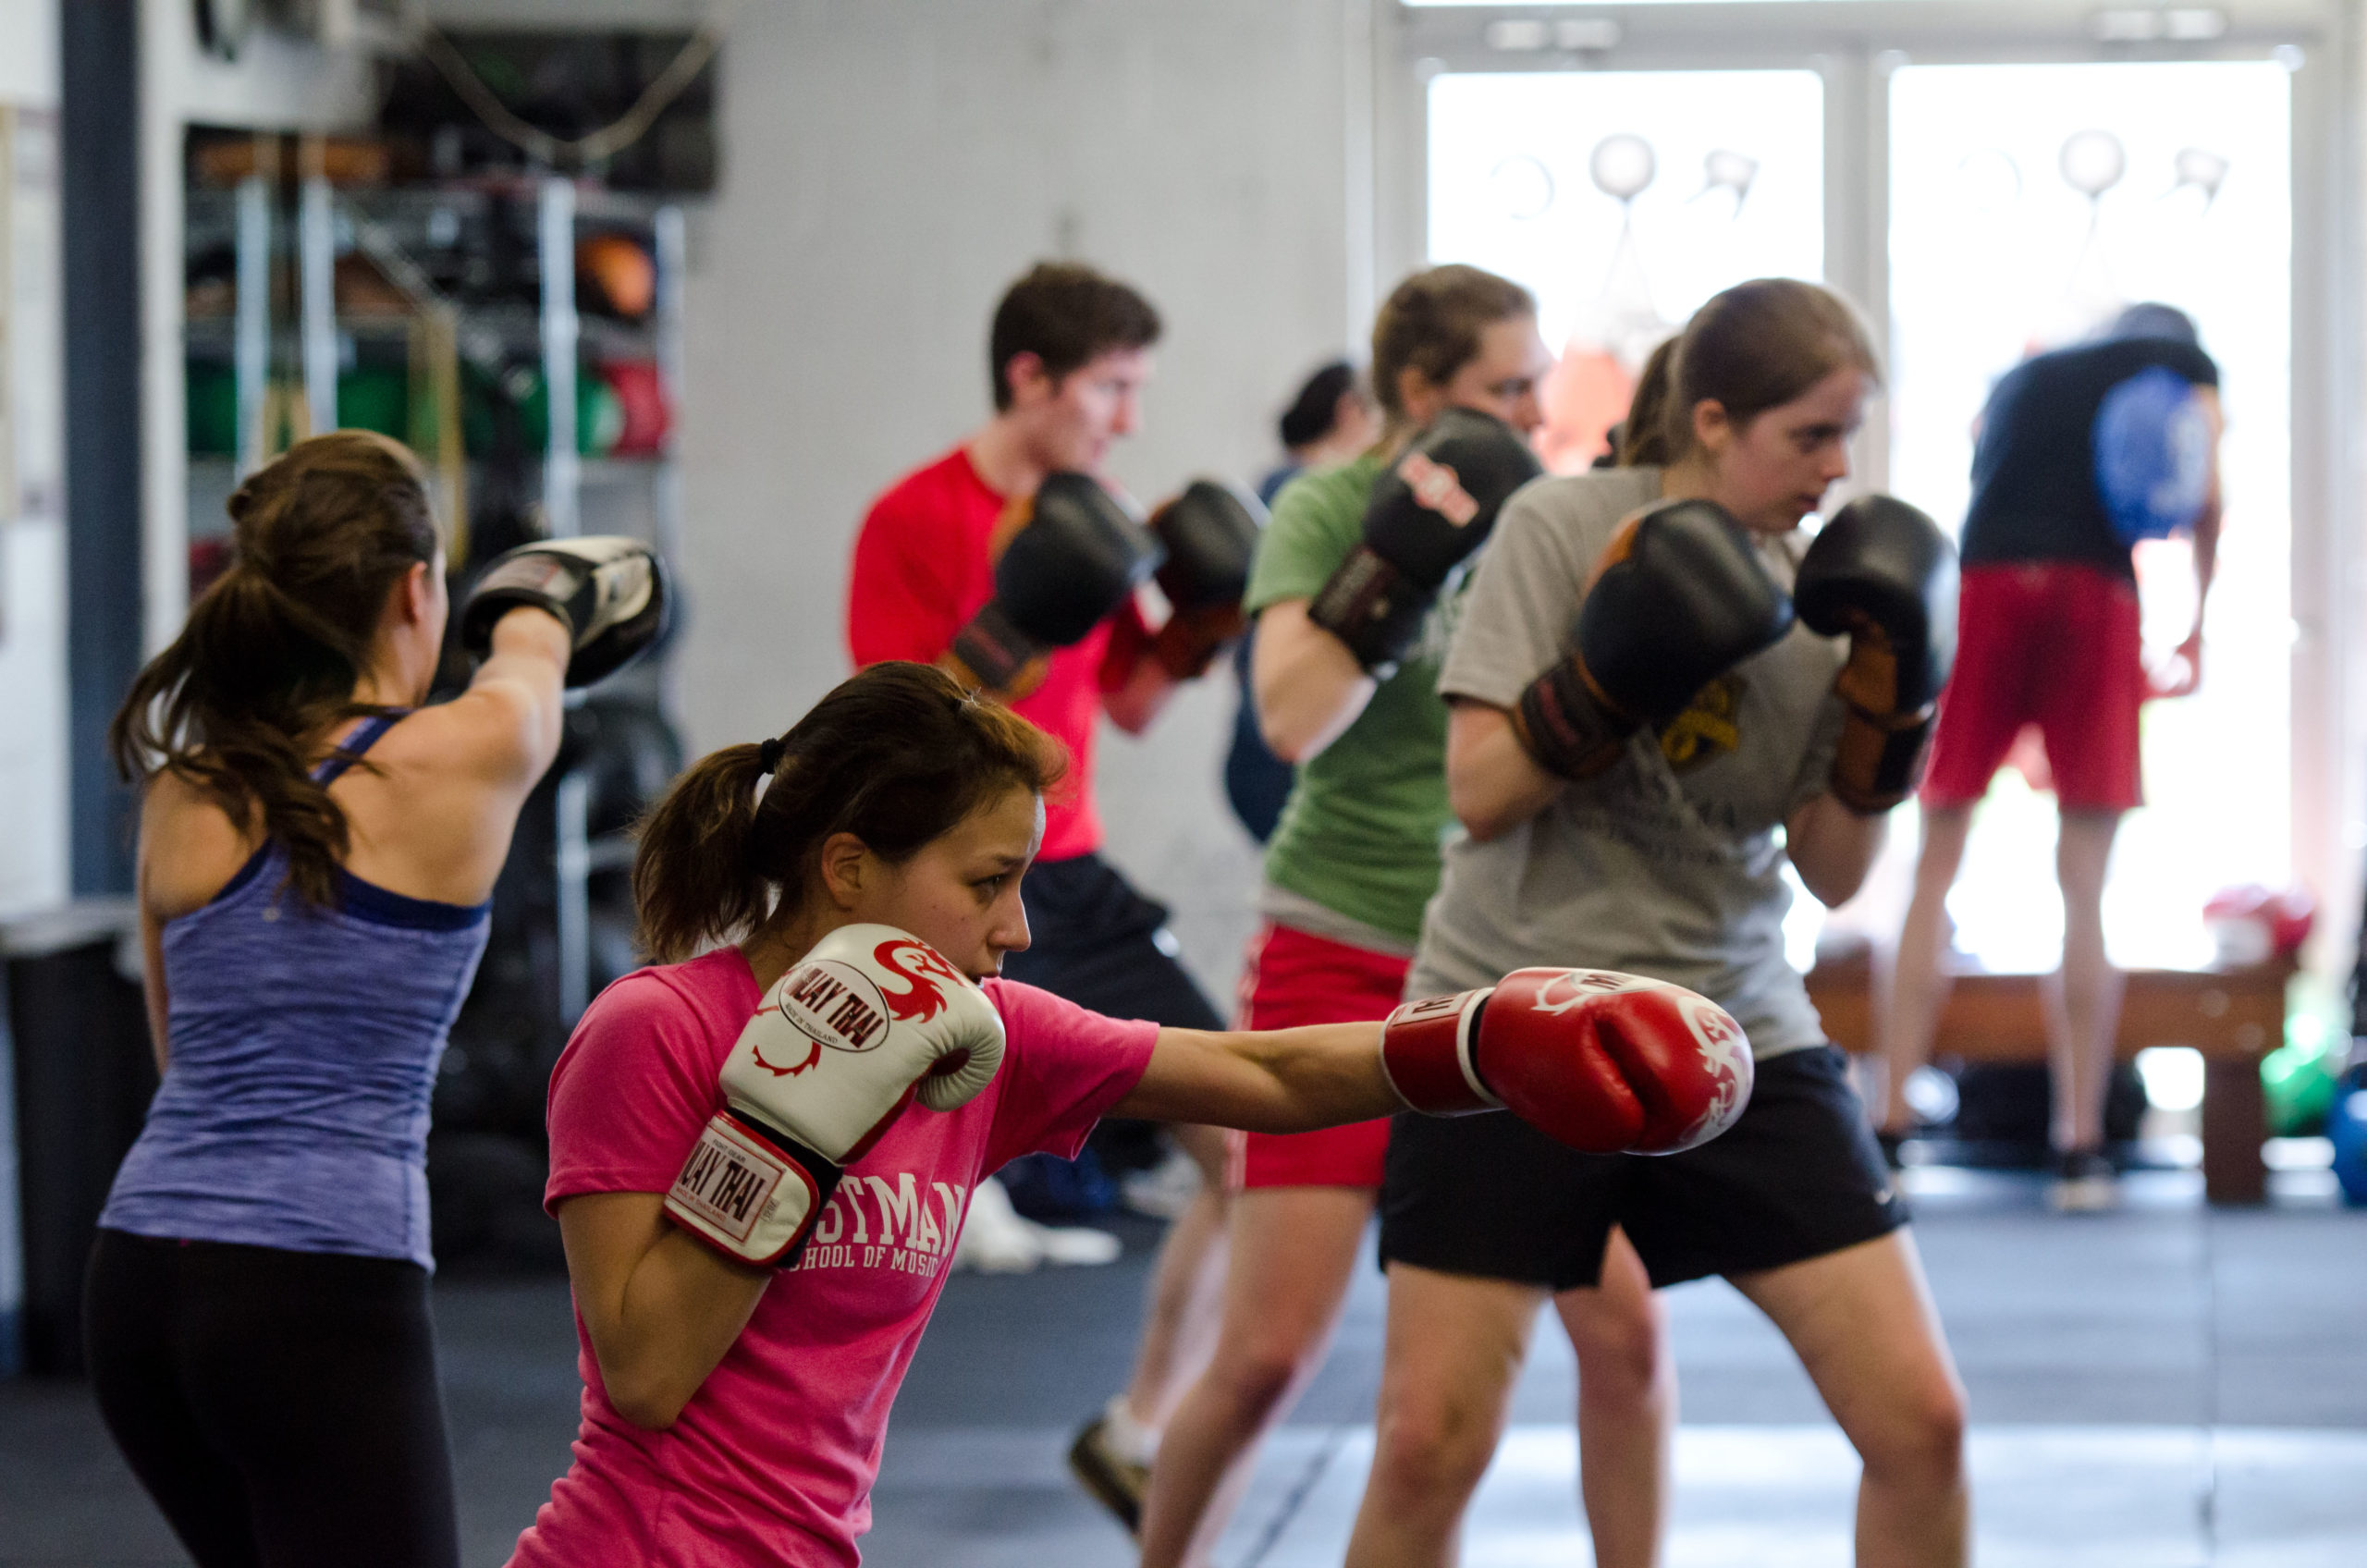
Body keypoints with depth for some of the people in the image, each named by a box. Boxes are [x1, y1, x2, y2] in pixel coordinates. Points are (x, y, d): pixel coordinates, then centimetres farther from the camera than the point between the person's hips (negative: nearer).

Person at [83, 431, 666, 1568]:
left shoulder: (181, 800, 8)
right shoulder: (461, 760, -5)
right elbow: (528, 681, 22)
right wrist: (535, 618, 45)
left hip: (139, 1274, 6)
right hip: (320, 1300, -6)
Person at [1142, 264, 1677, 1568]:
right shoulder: (1326, 509, -6)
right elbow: (1293, 719, -19)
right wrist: (1395, 561, -25)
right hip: (1344, 959, -3)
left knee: (1621, 1315, -10)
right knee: (1267, 1355, -5)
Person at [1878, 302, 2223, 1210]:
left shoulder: (2020, 379, 32)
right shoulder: (2184, 367, 21)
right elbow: (2205, 500, 7)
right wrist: (2197, 627, 17)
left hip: (1982, 584, 2)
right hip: (2096, 591, -2)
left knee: (1935, 871, 6)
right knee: (2084, 889, 2)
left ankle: (1889, 1126, -2)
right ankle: (2080, 1144, 0)